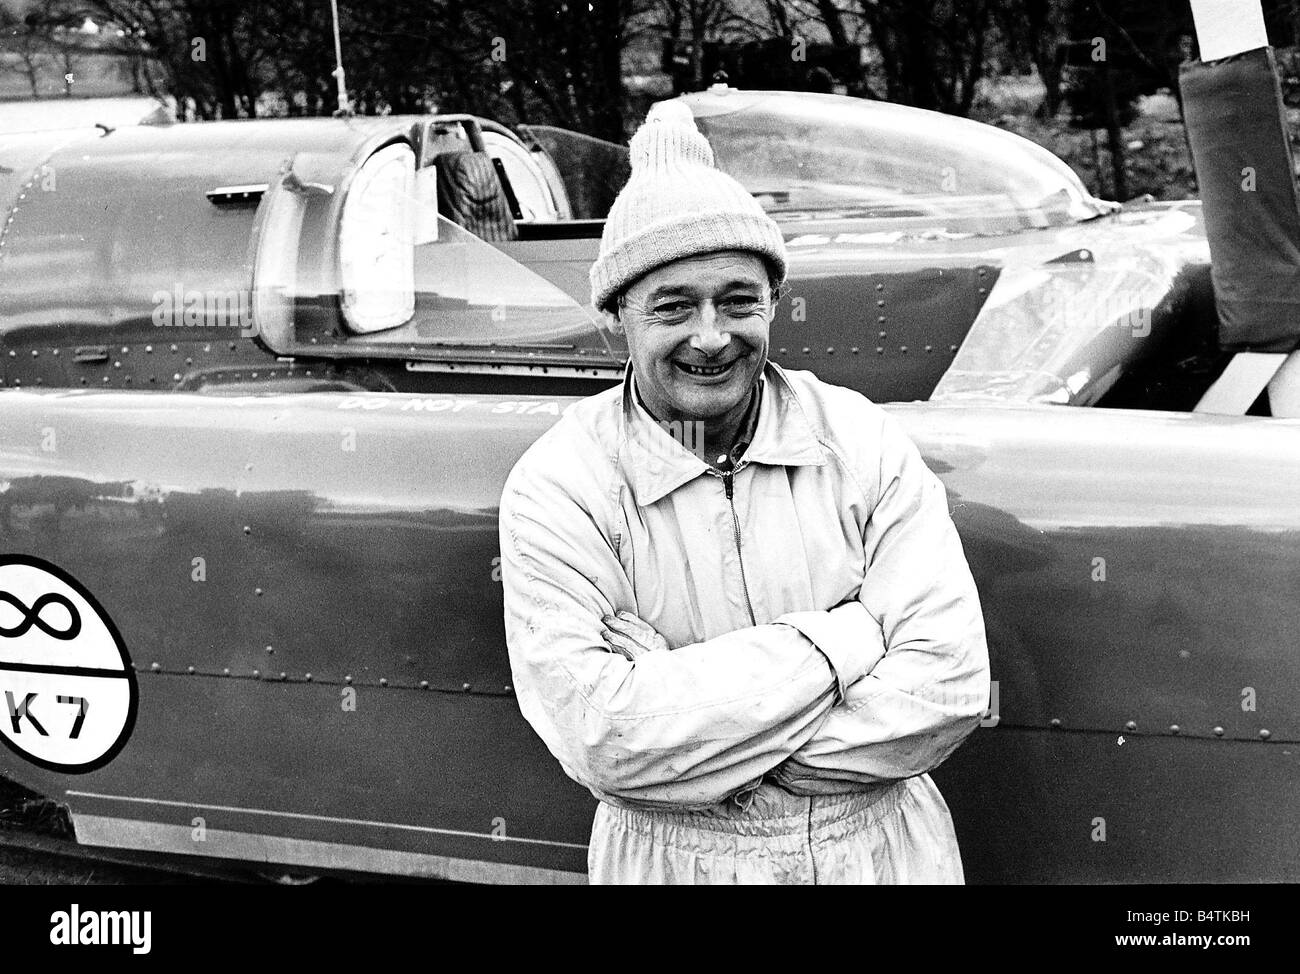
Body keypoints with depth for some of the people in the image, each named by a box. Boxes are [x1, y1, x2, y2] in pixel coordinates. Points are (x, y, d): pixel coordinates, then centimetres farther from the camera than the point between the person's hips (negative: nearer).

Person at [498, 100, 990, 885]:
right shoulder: (556, 489, -15)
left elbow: (950, 684, -17)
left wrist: (682, 723, -21)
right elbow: (598, 738, -23)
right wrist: (836, 644, -22)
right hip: (675, 864, -1)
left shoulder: (864, 444, -9)